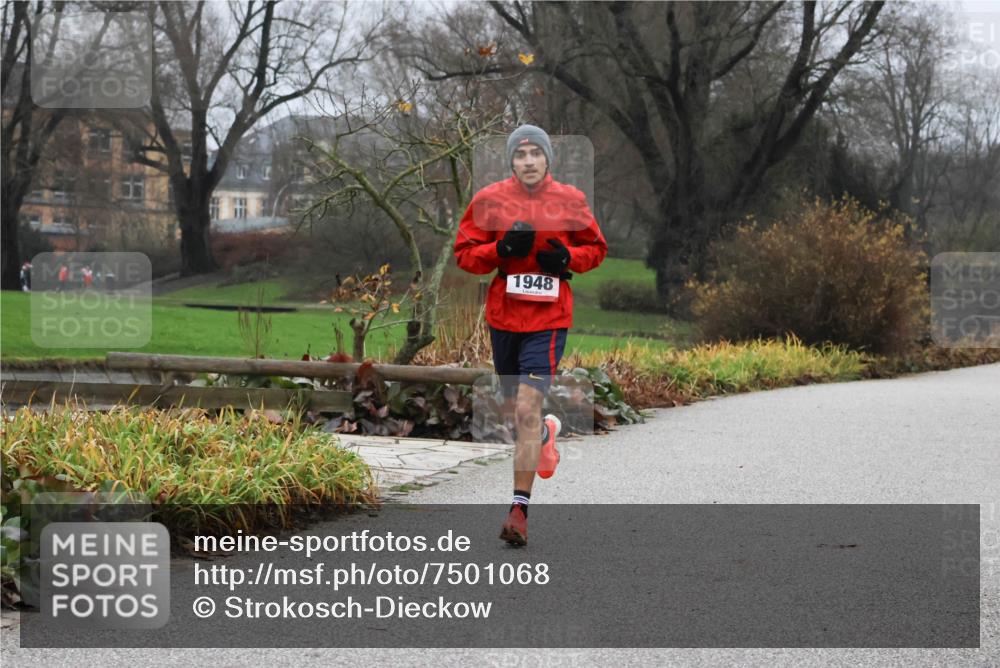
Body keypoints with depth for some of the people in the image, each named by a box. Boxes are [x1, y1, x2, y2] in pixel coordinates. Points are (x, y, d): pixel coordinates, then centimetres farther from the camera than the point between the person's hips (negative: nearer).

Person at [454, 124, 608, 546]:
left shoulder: (570, 201, 0)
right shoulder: (489, 200, -1)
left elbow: (597, 248, 11)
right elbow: (464, 253, 2)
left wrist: (567, 258, -9)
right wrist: (501, 249, -17)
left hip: (549, 318, -3)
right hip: (502, 316, 3)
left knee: (528, 408, -14)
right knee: (513, 407, 18)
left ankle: (520, 509, -11)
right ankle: (546, 433, 55)